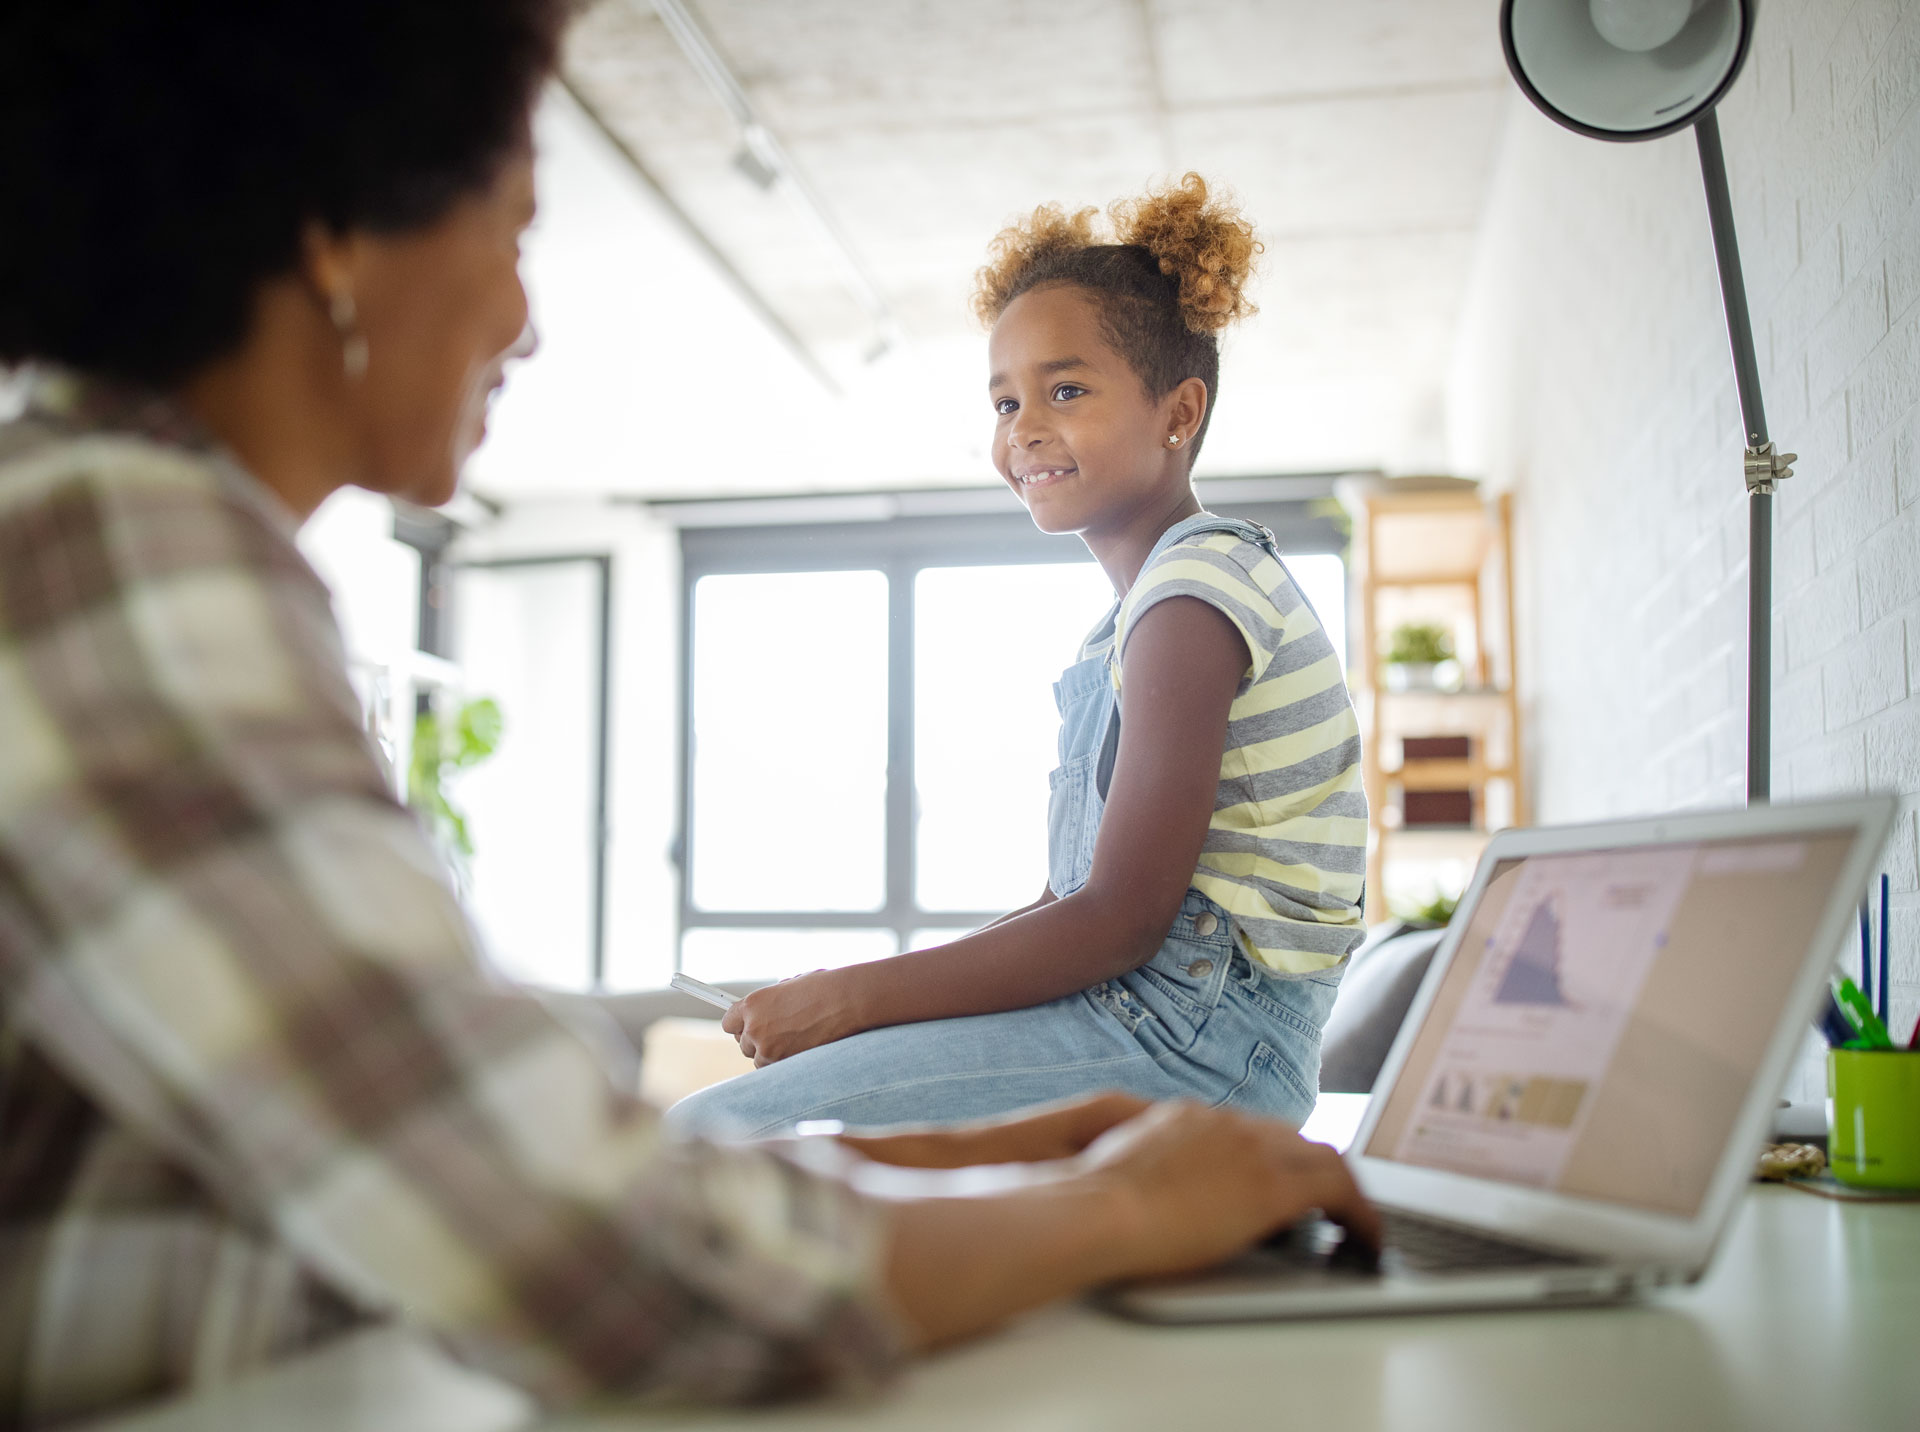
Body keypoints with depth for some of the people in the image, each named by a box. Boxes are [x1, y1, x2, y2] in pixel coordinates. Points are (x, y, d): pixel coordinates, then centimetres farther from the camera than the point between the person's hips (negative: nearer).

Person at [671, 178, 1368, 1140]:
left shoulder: (1192, 595, -13)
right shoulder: (1150, 603, 19)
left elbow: (1121, 918, -18)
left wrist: (853, 998, -14)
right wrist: (855, 992, 8)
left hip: (1198, 1035, -10)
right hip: (1152, 1011, 10)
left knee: (714, 1135, -20)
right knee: (702, 1124, 10)